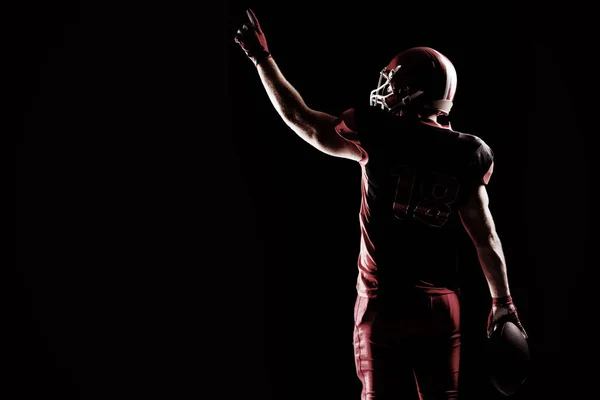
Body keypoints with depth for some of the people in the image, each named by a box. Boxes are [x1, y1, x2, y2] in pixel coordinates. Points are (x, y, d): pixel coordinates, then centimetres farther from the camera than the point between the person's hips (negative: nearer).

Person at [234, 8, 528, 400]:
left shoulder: (379, 136, -8)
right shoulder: (468, 153, -1)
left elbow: (300, 119, 3)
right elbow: (485, 236, 2)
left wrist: (262, 58, 13)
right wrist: (502, 300, 12)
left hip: (383, 301, -2)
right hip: (440, 304, 2)